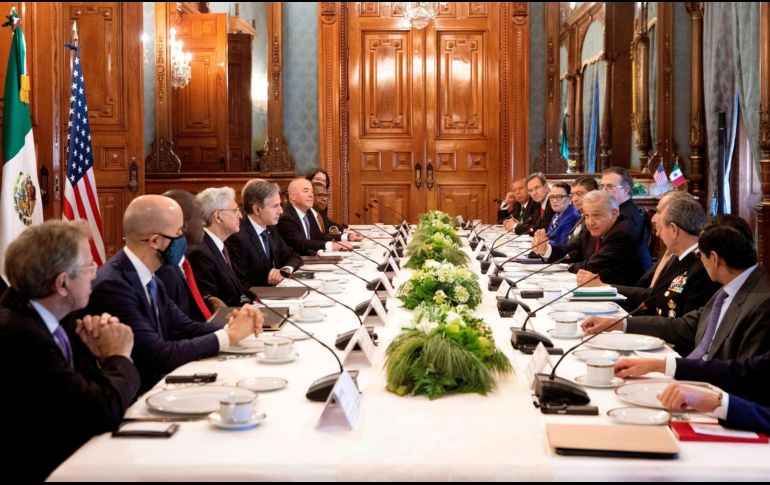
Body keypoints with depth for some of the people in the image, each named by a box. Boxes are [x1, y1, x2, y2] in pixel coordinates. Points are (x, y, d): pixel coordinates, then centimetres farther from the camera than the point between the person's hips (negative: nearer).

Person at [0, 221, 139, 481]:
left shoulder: (35, 312, -1)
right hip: (45, 469, -7)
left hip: (73, 451, 7)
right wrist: (118, 355, -9)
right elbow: (103, 411, -25)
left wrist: (100, 354, -9)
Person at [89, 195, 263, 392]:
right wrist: (228, 335, -14)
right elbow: (159, 356, -22)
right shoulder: (112, 285, -21)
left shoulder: (147, 276, 5)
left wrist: (231, 327, -8)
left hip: (159, 382, 8)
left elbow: (184, 327, 10)